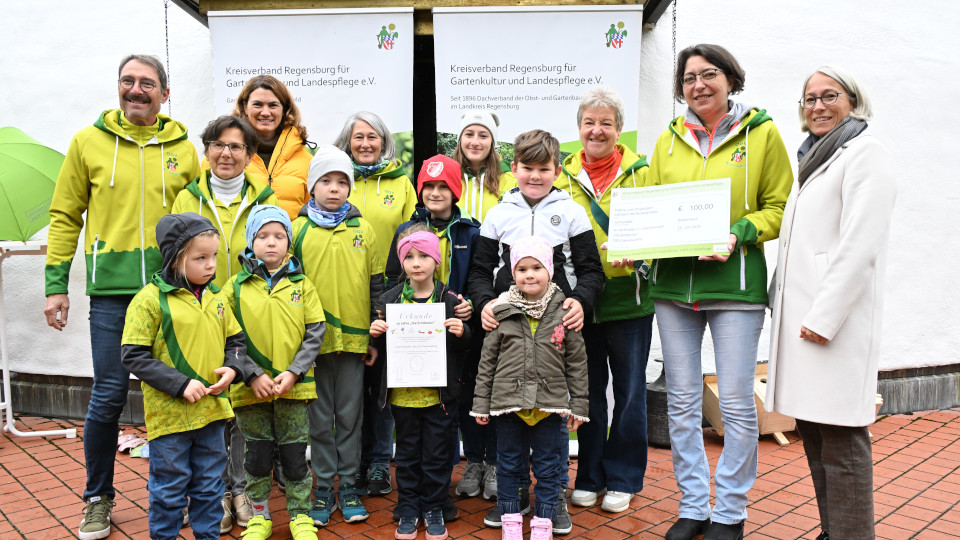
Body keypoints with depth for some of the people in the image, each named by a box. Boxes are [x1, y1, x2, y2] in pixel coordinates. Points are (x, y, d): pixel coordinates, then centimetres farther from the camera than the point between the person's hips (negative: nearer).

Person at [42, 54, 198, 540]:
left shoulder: (182, 148, 8)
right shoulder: (88, 142, 6)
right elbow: (64, 216, 8)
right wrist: (56, 284, 3)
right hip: (111, 289, -1)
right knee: (108, 396, 2)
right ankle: (98, 498, 23)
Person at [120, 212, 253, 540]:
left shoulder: (217, 297, 6)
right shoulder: (150, 299, -11)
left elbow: (235, 340, 15)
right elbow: (133, 356, -13)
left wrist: (233, 369, -6)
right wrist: (181, 384, -18)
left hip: (212, 409, 5)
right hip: (169, 414, -5)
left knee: (210, 486, 18)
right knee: (169, 489, 9)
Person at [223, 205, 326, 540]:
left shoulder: (301, 284, 2)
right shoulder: (236, 286, 1)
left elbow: (315, 333, -1)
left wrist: (293, 372, -11)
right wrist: (251, 375, -12)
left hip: (294, 385, 0)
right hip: (251, 387, 0)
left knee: (295, 454, 8)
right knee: (257, 455, 12)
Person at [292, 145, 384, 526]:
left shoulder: (363, 229, 5)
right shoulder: (298, 230, 2)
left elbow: (376, 285, 7)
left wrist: (376, 337, 4)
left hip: (354, 337, 1)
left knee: (350, 414, 9)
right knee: (319, 417, 8)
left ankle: (349, 486, 22)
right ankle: (323, 487, 21)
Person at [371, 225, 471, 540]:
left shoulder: (449, 300, -3)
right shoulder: (389, 300, 1)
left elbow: (463, 347, 3)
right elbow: (383, 346, 10)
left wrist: (461, 333, -18)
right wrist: (376, 334, -11)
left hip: (438, 392, -1)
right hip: (402, 393, 1)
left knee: (436, 455, 9)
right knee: (407, 454, 13)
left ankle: (434, 509, 26)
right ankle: (408, 510, 28)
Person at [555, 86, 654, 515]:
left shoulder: (639, 171, -1)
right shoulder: (564, 174, 6)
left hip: (628, 299, -2)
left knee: (629, 393, 9)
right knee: (588, 392, 13)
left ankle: (622, 479, 26)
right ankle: (589, 478, 28)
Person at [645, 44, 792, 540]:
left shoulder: (761, 132, 3)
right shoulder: (670, 137, 12)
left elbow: (779, 208, 2)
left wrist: (739, 233, -15)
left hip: (735, 282, -3)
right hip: (673, 283, 3)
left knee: (736, 403, 2)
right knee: (682, 402, 9)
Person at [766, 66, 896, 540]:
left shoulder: (865, 153, -5)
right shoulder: (813, 157, 21)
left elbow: (860, 246, -15)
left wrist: (825, 317, -19)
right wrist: (780, 302, 16)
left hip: (834, 318, -9)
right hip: (801, 314, 9)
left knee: (840, 434, -5)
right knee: (811, 429, 12)